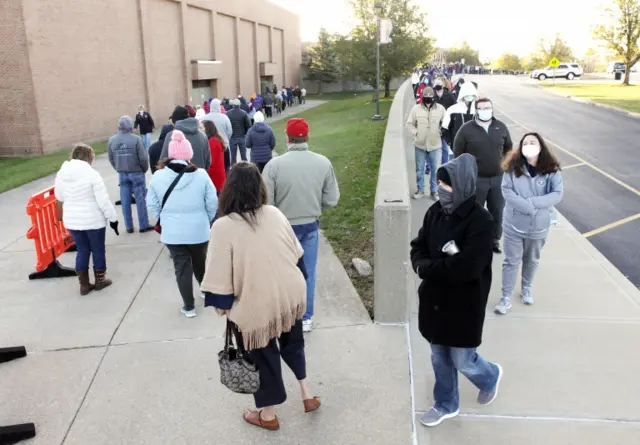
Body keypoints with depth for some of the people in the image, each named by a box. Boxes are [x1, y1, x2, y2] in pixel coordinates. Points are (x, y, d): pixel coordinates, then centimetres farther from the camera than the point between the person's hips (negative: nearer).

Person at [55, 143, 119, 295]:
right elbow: (103, 200, -18)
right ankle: (100, 280, 26)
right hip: (93, 220, -5)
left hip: (72, 220, 5)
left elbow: (59, 196, 13)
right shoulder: (91, 174, -19)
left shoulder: (61, 173, -1)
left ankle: (84, 285, 21)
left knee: (82, 250, 16)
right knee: (98, 250, 13)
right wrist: (113, 218, -9)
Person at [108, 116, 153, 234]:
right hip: (136, 173, -4)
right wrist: (144, 169, 4)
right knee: (140, 200, 5)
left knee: (125, 201, 10)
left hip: (122, 174, 4)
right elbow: (143, 158, -15)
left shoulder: (112, 140, -4)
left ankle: (129, 227, 16)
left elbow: (111, 159, 2)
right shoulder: (136, 139, -17)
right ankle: (144, 225, 11)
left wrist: (119, 169, 16)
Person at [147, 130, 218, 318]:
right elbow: (212, 203, -7)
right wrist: (208, 220, 10)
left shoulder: (158, 176, -8)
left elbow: (152, 205, 0)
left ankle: (189, 306, 18)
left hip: (172, 232, 0)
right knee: (200, 261, 23)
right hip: (198, 230, 0)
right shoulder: (201, 175, -12)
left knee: (181, 267, 11)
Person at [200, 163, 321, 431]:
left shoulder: (223, 227, -20)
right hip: (290, 296, 5)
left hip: (256, 306, -5)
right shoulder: (275, 214, -4)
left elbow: (220, 276, -18)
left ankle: (267, 415, 36)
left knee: (263, 357, 17)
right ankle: (307, 395, 37)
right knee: (292, 343, 30)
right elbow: (297, 255, 6)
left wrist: (222, 306, -1)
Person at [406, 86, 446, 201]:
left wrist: (440, 133, -5)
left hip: (435, 145, 0)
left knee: (435, 169, 6)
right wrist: (416, 133, -7)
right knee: (419, 169, 11)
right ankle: (420, 190, 25)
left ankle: (434, 191, 20)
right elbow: (409, 123, 4)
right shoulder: (416, 108, -4)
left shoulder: (440, 108, -4)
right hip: (420, 145, 1)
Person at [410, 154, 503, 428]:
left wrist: (426, 268, -21)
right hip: (435, 299, 6)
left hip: (464, 304, -5)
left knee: (462, 361, 11)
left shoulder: (480, 221, -22)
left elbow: (467, 267, -29)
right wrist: (423, 265, -19)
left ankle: (490, 377, 45)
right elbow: (418, 248, 3)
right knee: (439, 357, 19)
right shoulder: (435, 212, -3)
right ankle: (446, 405, 41)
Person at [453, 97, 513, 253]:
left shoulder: (501, 127, 2)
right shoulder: (467, 129, -9)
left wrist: (505, 165, 10)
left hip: (498, 177, 4)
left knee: (497, 211, 12)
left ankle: (494, 240, 29)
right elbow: (458, 153, -4)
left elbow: (508, 148, 15)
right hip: (475, 178, -3)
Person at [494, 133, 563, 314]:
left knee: (532, 260, 21)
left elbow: (557, 194, -16)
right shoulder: (513, 166, -8)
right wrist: (527, 207, -25)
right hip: (514, 224, -1)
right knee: (511, 261, 9)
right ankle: (506, 297, 20)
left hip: (538, 226, 1)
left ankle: (526, 289, 44)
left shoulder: (551, 170, -9)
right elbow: (506, 190, -16)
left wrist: (532, 202, -26)